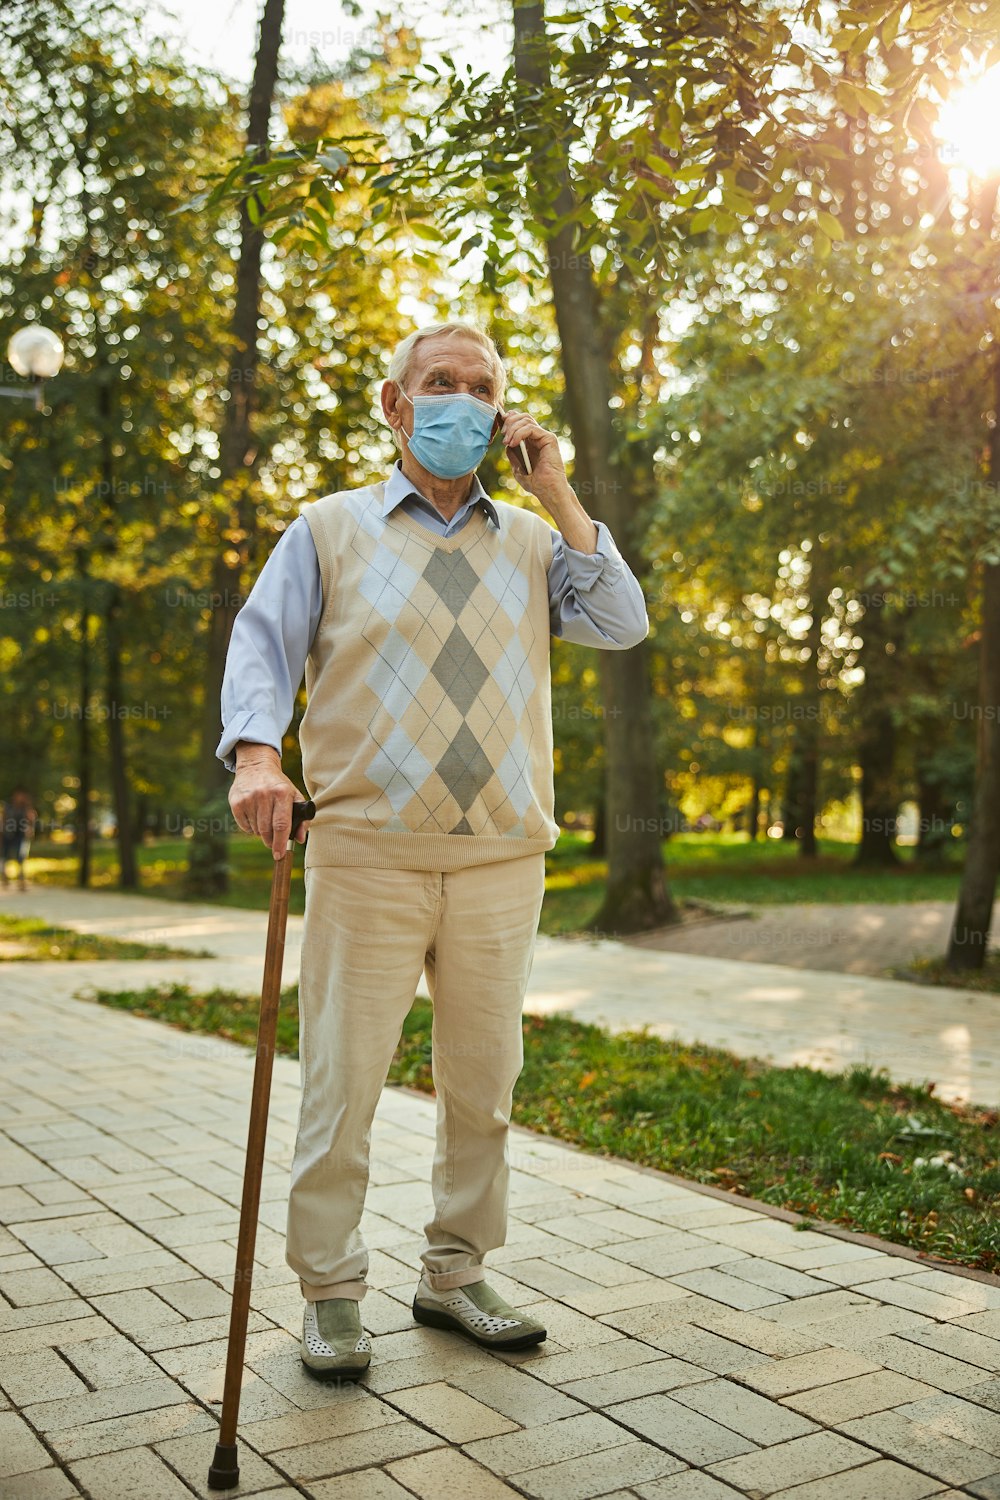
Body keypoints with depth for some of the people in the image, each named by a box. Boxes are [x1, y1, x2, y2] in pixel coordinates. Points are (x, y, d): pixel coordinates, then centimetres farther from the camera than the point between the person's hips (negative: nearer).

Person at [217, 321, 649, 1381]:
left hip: (502, 857, 3)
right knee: (342, 1079, -1)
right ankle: (329, 1295, 14)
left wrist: (556, 494, 3)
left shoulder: (531, 540, 15)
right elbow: (260, 646, 2)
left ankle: (455, 1275, 25)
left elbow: (623, 626, 4)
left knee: (483, 1078, 9)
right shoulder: (331, 529, 9)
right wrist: (256, 754, -17)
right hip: (367, 850, -3)